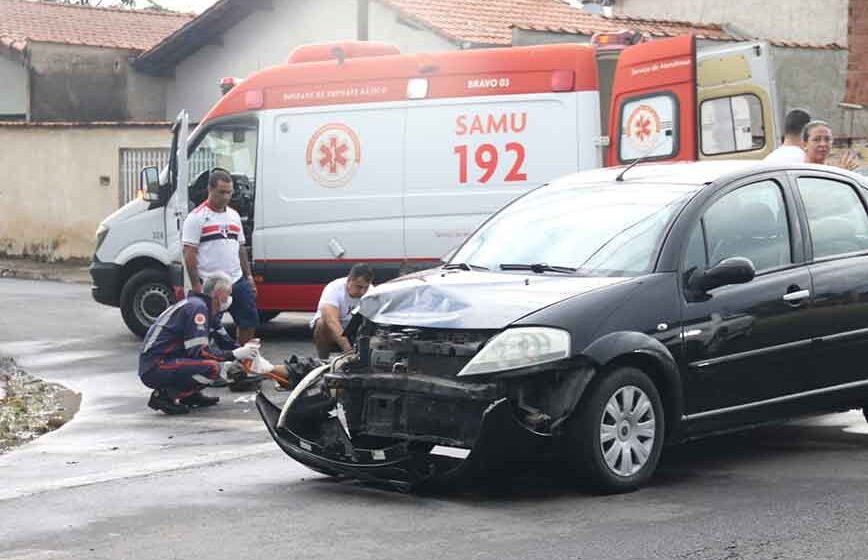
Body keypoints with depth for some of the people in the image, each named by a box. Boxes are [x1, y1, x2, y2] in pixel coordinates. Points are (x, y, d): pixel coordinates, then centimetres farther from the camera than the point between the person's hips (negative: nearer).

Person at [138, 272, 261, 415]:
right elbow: (198, 351, -22)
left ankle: (190, 395, 9)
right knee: (212, 368, -25)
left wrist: (243, 350, 2)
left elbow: (225, 341, 18)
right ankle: (165, 396, -15)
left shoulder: (208, 310, 14)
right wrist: (234, 354, -19)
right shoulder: (196, 308, -16)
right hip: (155, 368, -10)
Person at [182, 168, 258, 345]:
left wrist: (248, 276, 13)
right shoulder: (196, 218, -8)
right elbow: (189, 254, -12)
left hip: (237, 281, 7)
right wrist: (196, 286, -17)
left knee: (249, 322, 10)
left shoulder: (234, 216, 13)